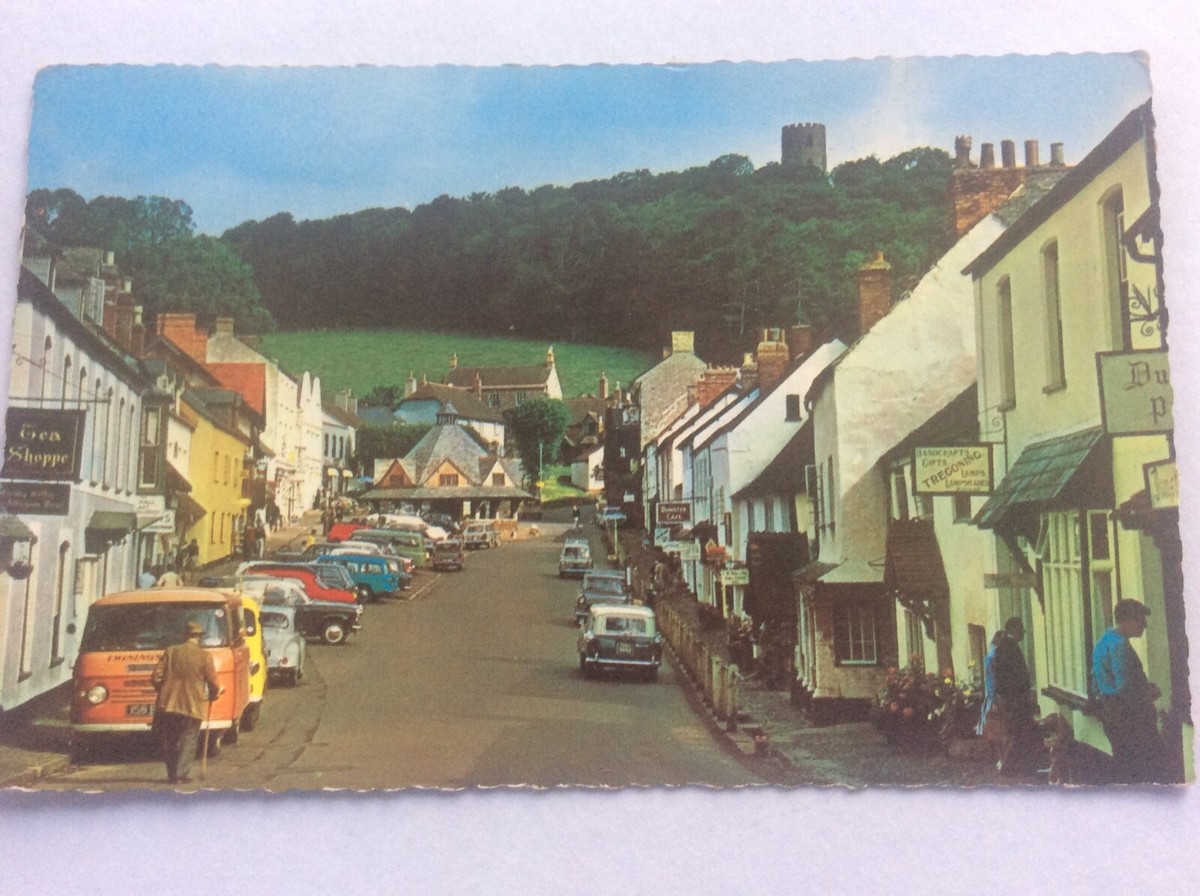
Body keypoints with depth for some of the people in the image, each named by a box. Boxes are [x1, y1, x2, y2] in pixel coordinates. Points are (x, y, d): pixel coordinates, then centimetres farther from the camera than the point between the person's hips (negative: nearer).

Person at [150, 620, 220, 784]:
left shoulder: (170, 651, 2)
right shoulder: (204, 656, -5)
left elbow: (156, 677, 1)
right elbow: (213, 684, -4)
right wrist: (213, 695, 18)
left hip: (168, 705, 2)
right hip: (193, 706, -2)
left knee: (168, 741, 16)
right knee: (188, 741, 8)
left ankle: (172, 774, 17)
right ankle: (182, 773, -1)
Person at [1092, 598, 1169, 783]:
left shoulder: (1102, 642, 13)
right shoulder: (1119, 644, -18)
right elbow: (1125, 686, -23)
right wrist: (1150, 692, -5)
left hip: (1108, 711, 10)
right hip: (1129, 713, -10)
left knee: (1123, 761, 15)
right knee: (1155, 761, -2)